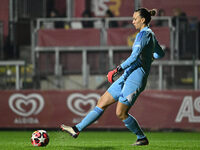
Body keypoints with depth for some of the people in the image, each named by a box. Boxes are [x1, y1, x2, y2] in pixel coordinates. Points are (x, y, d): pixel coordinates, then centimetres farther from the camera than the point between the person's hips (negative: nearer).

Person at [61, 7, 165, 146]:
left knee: (121, 113, -7)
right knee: (102, 103, 6)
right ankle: (77, 129, 6)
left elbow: (134, 57, -23)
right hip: (128, 77, 10)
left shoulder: (143, 34, -13)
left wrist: (116, 70, -23)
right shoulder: (150, 34, 16)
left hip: (136, 77, -10)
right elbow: (160, 54, 31)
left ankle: (143, 139, 10)